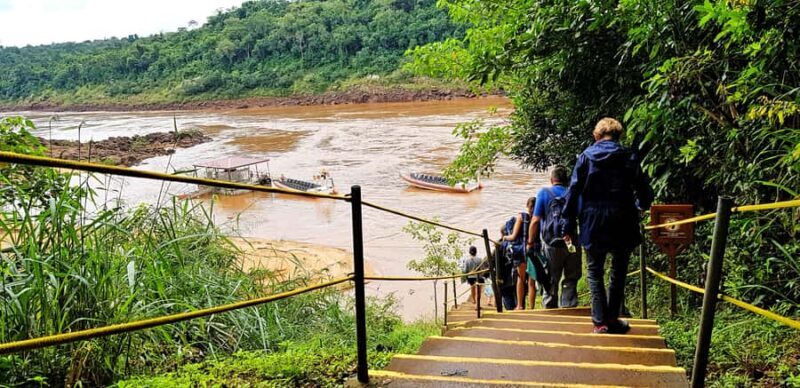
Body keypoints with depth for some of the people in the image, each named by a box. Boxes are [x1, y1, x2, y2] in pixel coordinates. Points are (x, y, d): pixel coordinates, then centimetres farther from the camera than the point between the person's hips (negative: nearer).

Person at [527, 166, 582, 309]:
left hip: (551, 245, -2)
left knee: (550, 282, 6)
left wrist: (530, 242, 4)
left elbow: (535, 220, -4)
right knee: (570, 281, 10)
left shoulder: (544, 192, 1)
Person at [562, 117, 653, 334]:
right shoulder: (629, 157, -1)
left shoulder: (585, 157, 0)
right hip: (622, 226, 0)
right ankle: (612, 319, 15)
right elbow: (644, 192, 2)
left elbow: (573, 192, -3)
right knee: (618, 272, 15)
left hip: (592, 226, 0)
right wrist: (640, 207, 25)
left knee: (595, 272, 10)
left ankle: (600, 322, 3)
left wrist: (568, 227, 2)